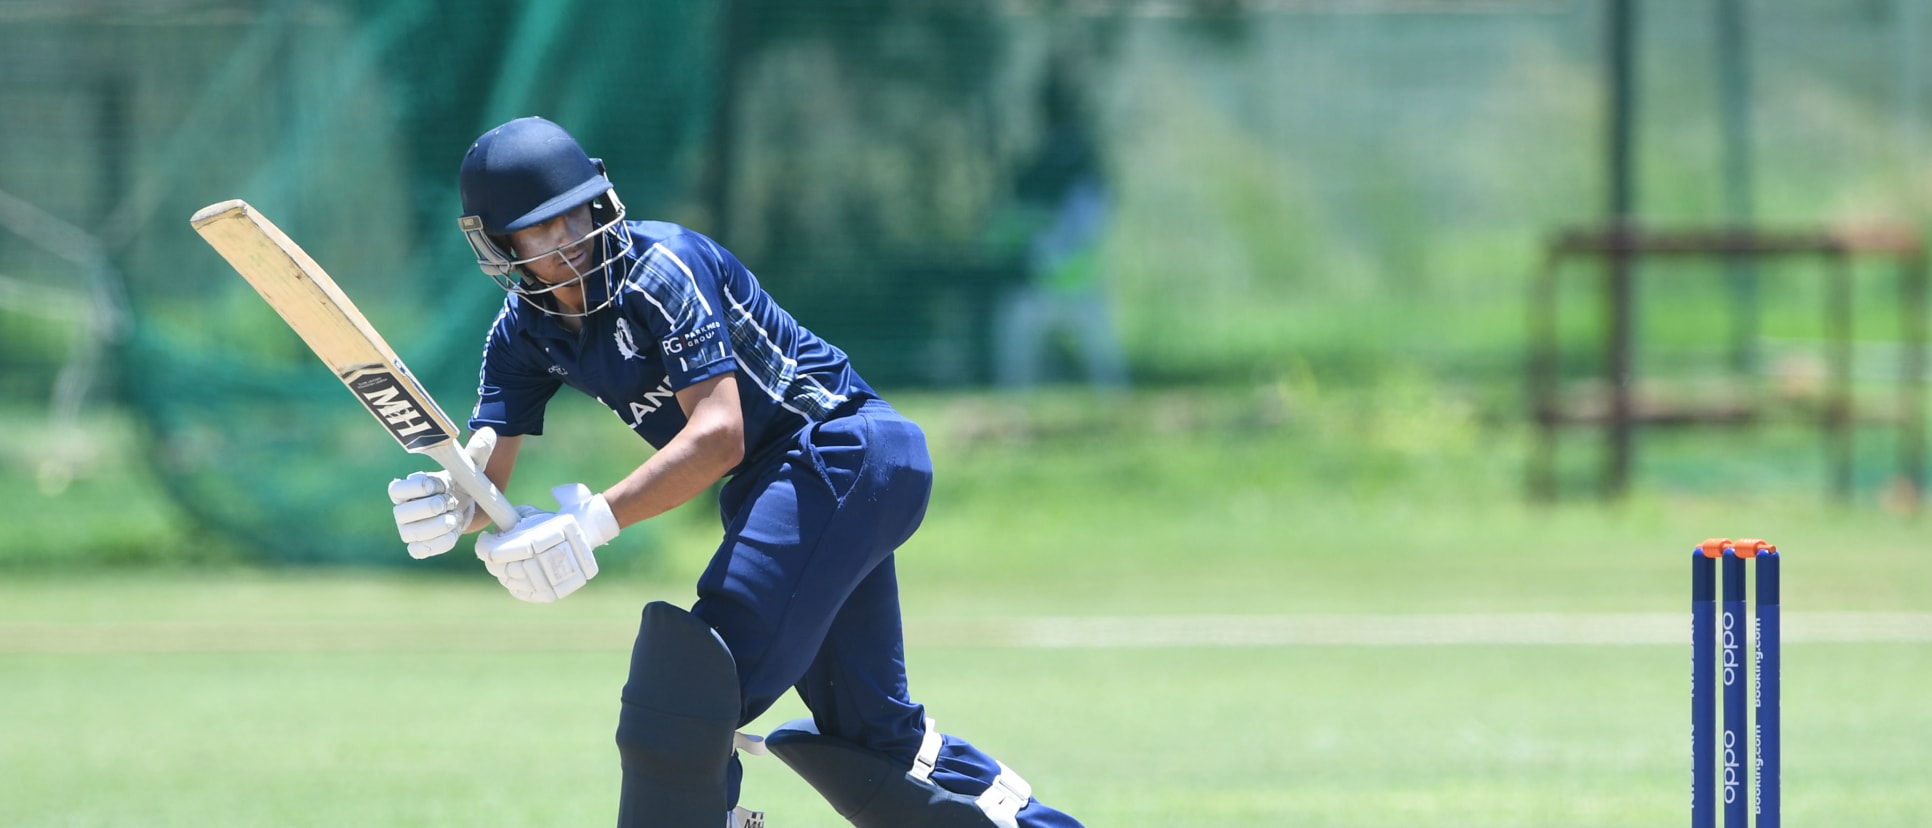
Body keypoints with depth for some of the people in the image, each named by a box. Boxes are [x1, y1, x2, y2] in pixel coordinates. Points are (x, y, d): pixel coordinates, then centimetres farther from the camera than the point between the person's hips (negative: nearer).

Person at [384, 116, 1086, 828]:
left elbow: (720, 435, -29)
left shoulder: (662, 268, -20)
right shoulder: (523, 332, 3)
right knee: (871, 733, 15)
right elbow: (486, 486, -4)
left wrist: (597, 519, -38)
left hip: (838, 446, -9)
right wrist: (443, 506, -28)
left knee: (692, 677, -23)